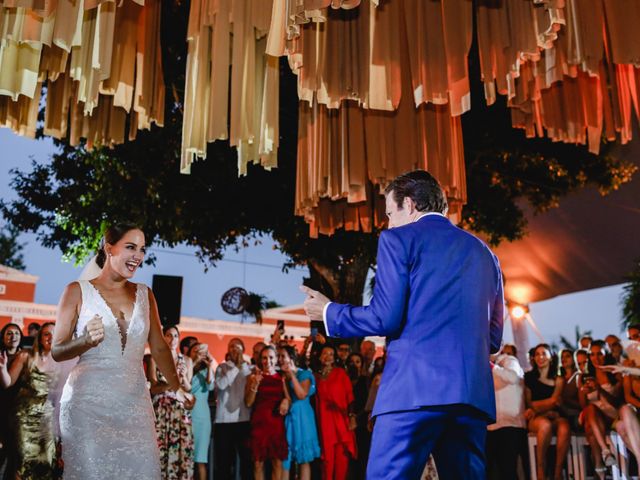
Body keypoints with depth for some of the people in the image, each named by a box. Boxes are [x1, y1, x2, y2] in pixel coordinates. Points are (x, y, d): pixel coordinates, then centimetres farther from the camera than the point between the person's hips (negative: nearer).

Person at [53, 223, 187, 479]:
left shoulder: (144, 294, 12)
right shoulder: (78, 291, 2)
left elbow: (159, 348, 12)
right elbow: (57, 351, 1)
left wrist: (177, 389, 5)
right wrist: (87, 340, -18)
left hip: (135, 403, 3)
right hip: (88, 402, -3)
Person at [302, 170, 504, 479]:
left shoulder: (398, 238, 3)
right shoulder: (483, 253, 21)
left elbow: (385, 318, -7)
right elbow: (493, 338, 21)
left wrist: (328, 312, 8)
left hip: (415, 388, -6)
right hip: (474, 392, 7)